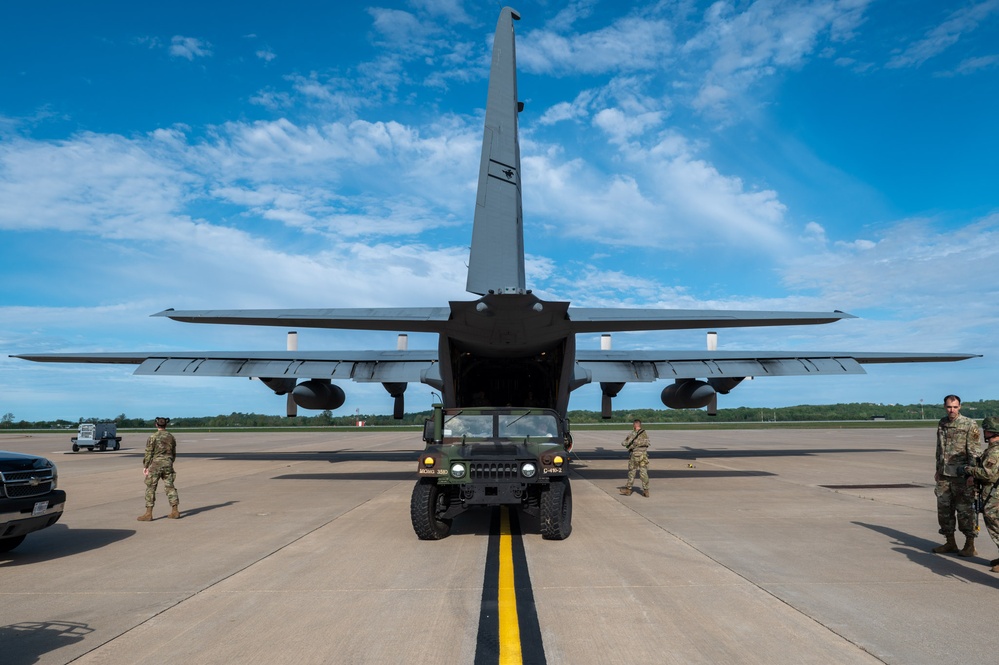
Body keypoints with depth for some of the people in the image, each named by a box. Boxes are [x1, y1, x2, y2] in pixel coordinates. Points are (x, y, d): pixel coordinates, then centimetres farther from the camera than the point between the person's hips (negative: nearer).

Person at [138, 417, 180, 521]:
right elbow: (174, 453, 13)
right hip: (168, 464, 5)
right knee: (170, 487, 9)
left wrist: (145, 466, -2)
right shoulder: (171, 437, 7)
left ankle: (148, 514, 0)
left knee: (150, 488, 1)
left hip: (155, 465, -5)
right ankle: (175, 511, 8)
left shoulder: (153, 437, -9)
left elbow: (148, 453, -9)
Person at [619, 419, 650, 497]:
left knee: (631, 472, 7)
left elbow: (624, 443, -5)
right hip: (644, 455, 4)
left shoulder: (632, 434, -8)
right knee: (644, 473, 4)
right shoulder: (645, 434, 8)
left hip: (635, 455, -4)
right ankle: (645, 490, 1)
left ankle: (628, 490, 16)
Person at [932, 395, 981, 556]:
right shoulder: (942, 423, 11)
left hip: (961, 476, -6)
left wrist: (971, 475, -17)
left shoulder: (970, 425, -8)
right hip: (944, 476, 6)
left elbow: (975, 452, -11)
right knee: (944, 509, 10)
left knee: (965, 510, 0)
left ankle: (970, 546, 11)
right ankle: (950, 543, 21)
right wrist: (938, 470, 17)